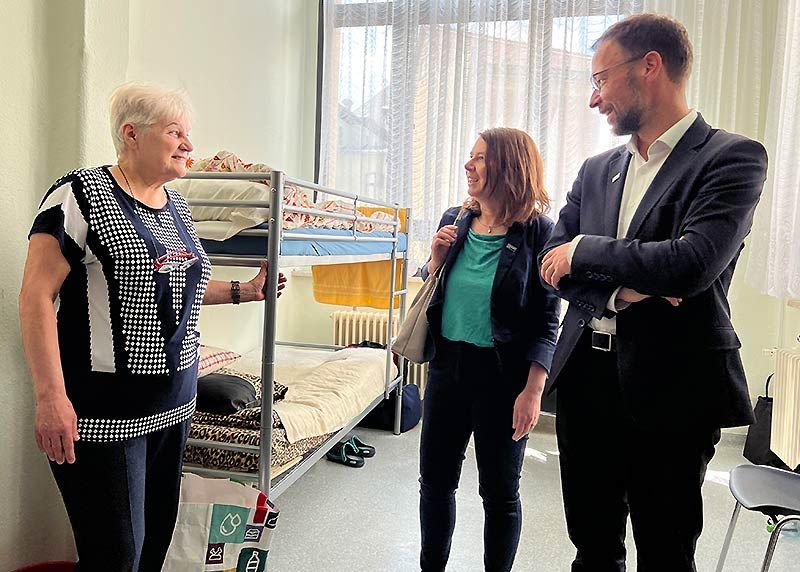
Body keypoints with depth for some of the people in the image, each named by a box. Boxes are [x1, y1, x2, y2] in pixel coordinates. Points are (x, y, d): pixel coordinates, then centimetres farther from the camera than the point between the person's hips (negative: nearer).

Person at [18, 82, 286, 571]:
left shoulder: (177, 207, 11)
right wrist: (51, 396, -21)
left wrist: (242, 291, 12)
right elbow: (37, 295, -15)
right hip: (104, 415, -7)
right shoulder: (83, 194, -11)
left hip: (174, 407, 7)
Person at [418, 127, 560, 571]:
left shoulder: (537, 232, -11)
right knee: (435, 480, 16)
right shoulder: (455, 221, 4)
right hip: (447, 367, 5)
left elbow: (546, 322, -10)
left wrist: (533, 391, -15)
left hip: (502, 377, -5)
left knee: (499, 492, 11)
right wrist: (436, 259, -5)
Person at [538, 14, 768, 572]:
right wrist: (621, 290, -14)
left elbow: (691, 264, -22)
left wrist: (583, 250, -10)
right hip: (586, 378, 5)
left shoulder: (732, 157, -7)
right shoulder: (597, 170, 11)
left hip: (671, 389, -5)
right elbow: (552, 266, 5)